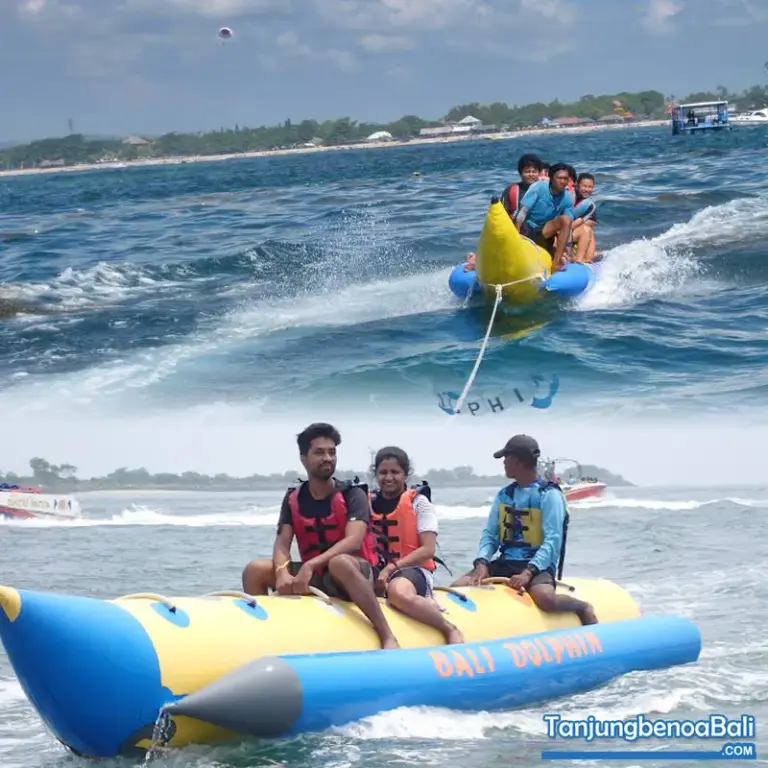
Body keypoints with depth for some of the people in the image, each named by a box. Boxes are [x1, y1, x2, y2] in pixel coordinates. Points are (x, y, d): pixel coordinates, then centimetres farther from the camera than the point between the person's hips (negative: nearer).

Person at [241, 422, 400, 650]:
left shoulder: (353, 495, -7)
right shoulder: (294, 499, 6)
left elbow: (353, 541, -22)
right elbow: (282, 545, -3)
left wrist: (310, 566, -33)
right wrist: (282, 572, -27)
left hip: (355, 574, -4)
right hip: (313, 577, 4)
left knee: (340, 563, -41)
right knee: (255, 570, -15)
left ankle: (388, 637, -40)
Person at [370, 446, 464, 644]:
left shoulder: (418, 502, 5)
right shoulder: (368, 503, 16)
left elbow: (427, 550, -4)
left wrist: (393, 568, -15)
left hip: (413, 569, -3)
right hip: (378, 570, 3)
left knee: (398, 590, -42)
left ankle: (450, 630, -25)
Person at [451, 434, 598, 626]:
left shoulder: (549, 495, -7)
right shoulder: (504, 495, 12)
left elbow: (553, 541, -15)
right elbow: (490, 534, 10)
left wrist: (528, 572, -26)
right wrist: (482, 562, -10)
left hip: (538, 564, -5)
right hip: (505, 563, 5)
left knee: (545, 598, -37)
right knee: (458, 587, -16)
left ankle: (584, 608, -5)